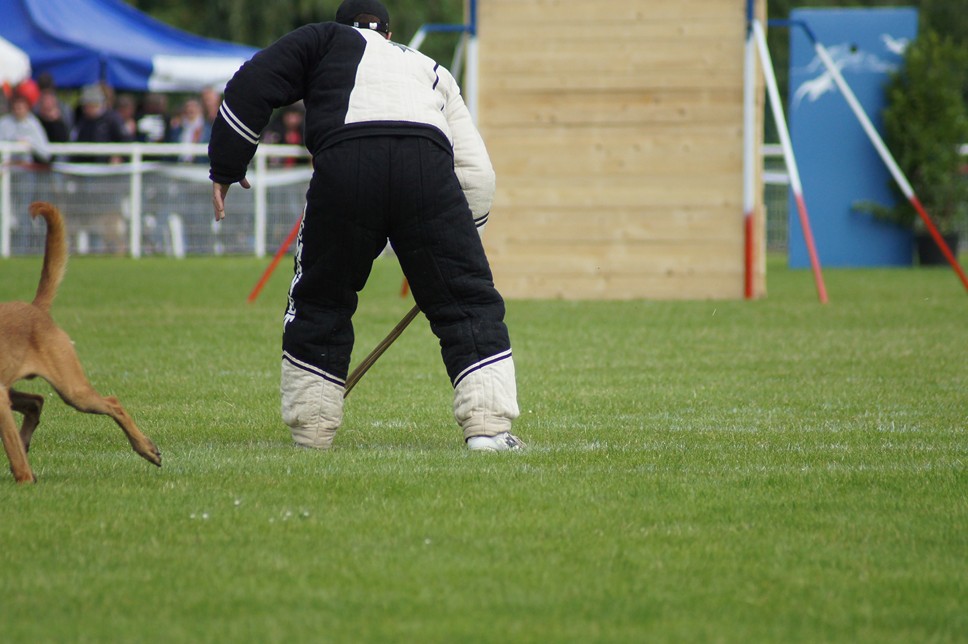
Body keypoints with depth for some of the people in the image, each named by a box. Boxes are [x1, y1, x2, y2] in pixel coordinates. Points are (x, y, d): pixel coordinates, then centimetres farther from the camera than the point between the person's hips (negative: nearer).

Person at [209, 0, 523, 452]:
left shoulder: (326, 40, 30)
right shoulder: (431, 71, 37)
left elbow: (252, 87, 15)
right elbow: (475, 170, 28)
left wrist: (225, 169, 20)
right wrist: (453, 251, 36)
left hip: (344, 164, -1)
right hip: (428, 165, 1)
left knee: (319, 305, 16)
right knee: (470, 304, 9)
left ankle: (310, 431, 19)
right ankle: (488, 427, -2)